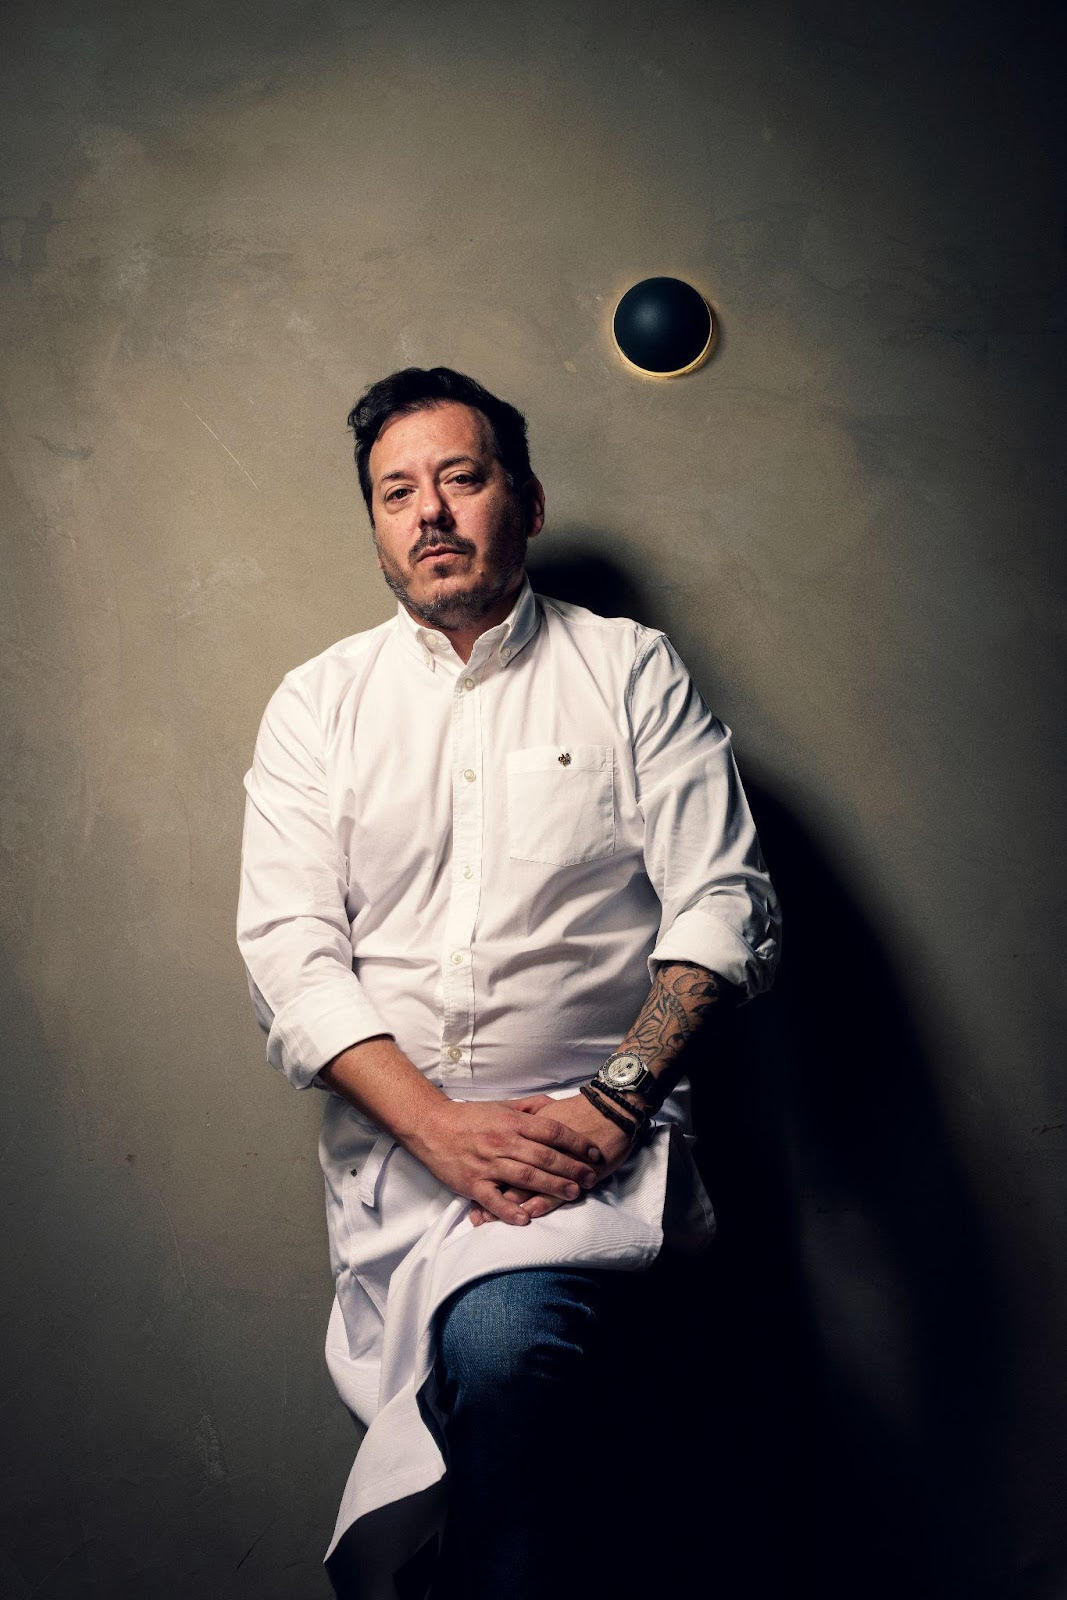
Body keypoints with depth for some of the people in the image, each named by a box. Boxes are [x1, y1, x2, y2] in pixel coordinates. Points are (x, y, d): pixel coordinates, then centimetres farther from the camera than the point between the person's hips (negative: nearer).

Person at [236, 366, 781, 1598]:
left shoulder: (629, 671, 8)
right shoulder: (317, 704, 12)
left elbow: (724, 904, 1)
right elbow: (288, 949, 2)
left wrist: (611, 1102, -14)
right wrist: (441, 1127, -12)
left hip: (592, 1129, -2)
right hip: (391, 1142, 2)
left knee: (503, 1337, -32)